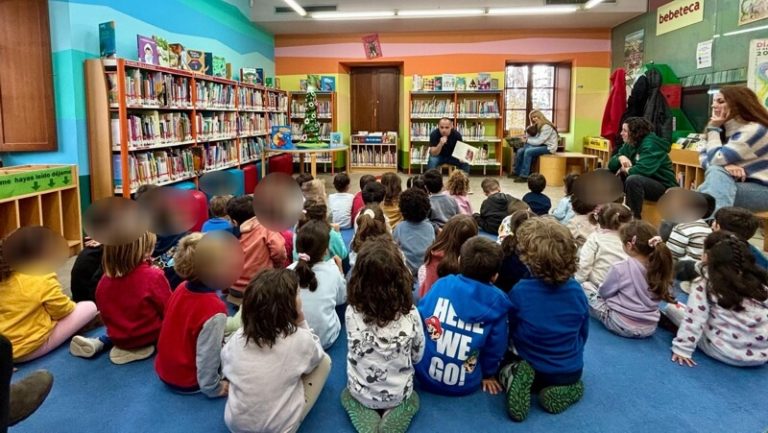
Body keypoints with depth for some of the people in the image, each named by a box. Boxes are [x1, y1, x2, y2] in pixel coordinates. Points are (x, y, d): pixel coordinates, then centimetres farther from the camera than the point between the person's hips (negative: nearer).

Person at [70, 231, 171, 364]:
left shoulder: (106, 278, -7)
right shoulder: (154, 276, -25)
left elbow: (103, 308, 9)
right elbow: (168, 310, -16)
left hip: (117, 336, 7)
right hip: (150, 334, -7)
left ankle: (101, 342, 13)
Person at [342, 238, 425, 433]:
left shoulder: (351, 312, -21)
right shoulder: (411, 314, -22)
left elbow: (355, 350, -3)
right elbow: (417, 356, -5)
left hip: (360, 393, 1)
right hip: (398, 395, 0)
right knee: (412, 400, 32)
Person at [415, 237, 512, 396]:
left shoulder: (442, 284, -10)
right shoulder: (496, 301, -13)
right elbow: (496, 346, -2)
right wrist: (489, 374, 17)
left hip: (425, 374, 1)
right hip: (465, 386, 0)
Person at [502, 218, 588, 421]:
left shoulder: (519, 291, -21)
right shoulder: (577, 290, -12)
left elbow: (509, 332, -4)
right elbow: (584, 333, 4)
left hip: (532, 369, -3)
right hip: (571, 371, 3)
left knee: (504, 359, 27)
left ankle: (515, 377, -7)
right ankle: (564, 391, 3)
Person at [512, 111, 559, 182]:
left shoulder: (547, 127, -17)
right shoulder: (538, 126, 12)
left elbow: (539, 141, -20)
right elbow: (536, 138, 6)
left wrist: (528, 140, -9)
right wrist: (527, 138, -11)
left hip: (549, 147, -9)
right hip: (541, 145, 9)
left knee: (528, 151, -29)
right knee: (520, 151, -7)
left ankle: (524, 176, -25)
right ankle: (517, 173, 2)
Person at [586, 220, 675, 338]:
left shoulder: (620, 268, -22)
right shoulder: (659, 267, -9)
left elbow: (604, 292, -8)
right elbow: (666, 295, 5)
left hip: (621, 325, -5)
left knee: (586, 286, 8)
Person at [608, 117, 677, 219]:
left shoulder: (650, 145, -20)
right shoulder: (629, 144, 4)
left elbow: (642, 170, -35)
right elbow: (611, 164, 5)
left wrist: (625, 169, -16)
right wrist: (620, 158, -17)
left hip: (664, 187, -9)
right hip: (645, 183, 9)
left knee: (633, 179, -36)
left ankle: (635, 218, -23)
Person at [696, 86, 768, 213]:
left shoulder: (754, 130, -14)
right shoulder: (724, 128, 10)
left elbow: (716, 159, -21)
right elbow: (704, 157, -2)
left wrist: (713, 128, -11)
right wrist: (725, 166, -23)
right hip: (738, 184, 7)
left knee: (716, 172, -29)